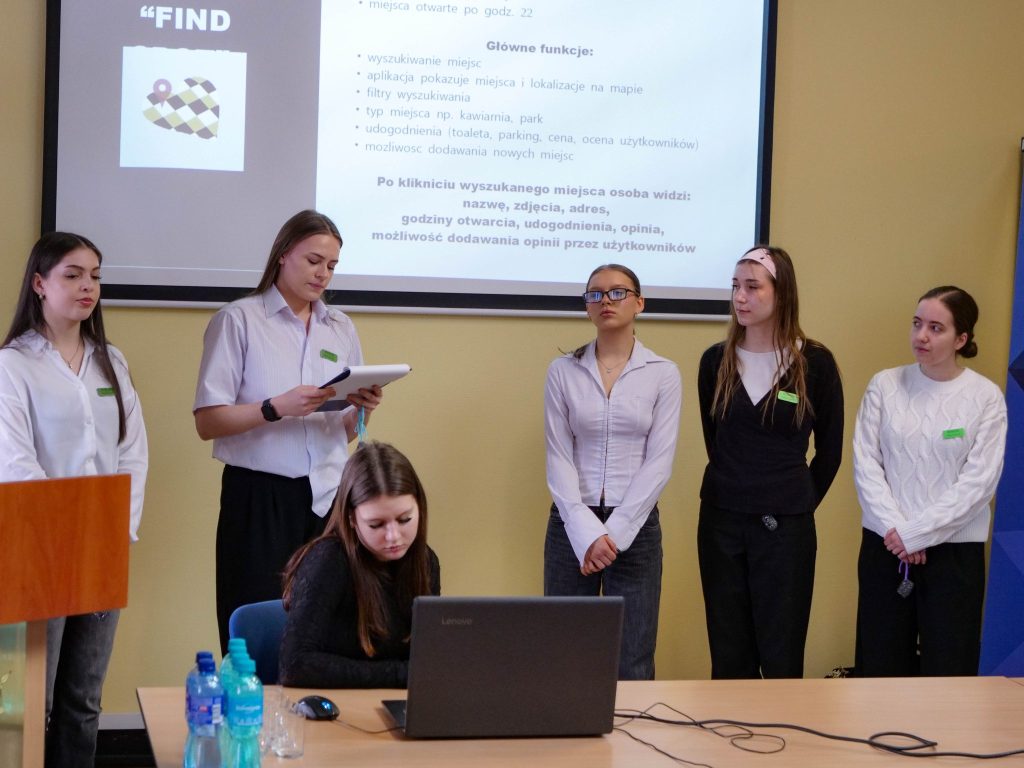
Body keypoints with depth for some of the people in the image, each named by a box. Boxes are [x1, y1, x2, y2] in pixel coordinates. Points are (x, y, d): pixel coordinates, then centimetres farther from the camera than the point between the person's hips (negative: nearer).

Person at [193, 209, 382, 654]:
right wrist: (277, 408, -20)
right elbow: (207, 422, -7)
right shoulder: (240, 321, 0)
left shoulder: (341, 329, 16)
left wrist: (361, 409, -2)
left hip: (327, 496, 4)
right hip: (260, 497, -4)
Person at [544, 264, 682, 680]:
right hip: (572, 522, 1)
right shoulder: (563, 370, 3)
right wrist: (586, 532, -13)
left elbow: (659, 461, -4)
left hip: (636, 524, -1)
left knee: (632, 667, 1)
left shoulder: (663, 374, 1)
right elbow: (558, 458, -2)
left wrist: (615, 532, -12)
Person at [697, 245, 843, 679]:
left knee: (781, 655, 2)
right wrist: (739, 491, 10)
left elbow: (829, 451, 5)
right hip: (721, 521, 3)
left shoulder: (815, 363, -5)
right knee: (728, 655, 8)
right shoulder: (716, 361, 3)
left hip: (786, 527, -2)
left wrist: (799, 503, 8)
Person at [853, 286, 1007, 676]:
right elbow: (865, 464, -1)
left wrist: (915, 533, -13)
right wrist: (895, 529, -12)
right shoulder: (885, 385, 1)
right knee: (881, 660, 8)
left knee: (947, 664, 2)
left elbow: (979, 482, -9)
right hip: (885, 546, 2)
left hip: (954, 551, -2)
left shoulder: (985, 396, -4)